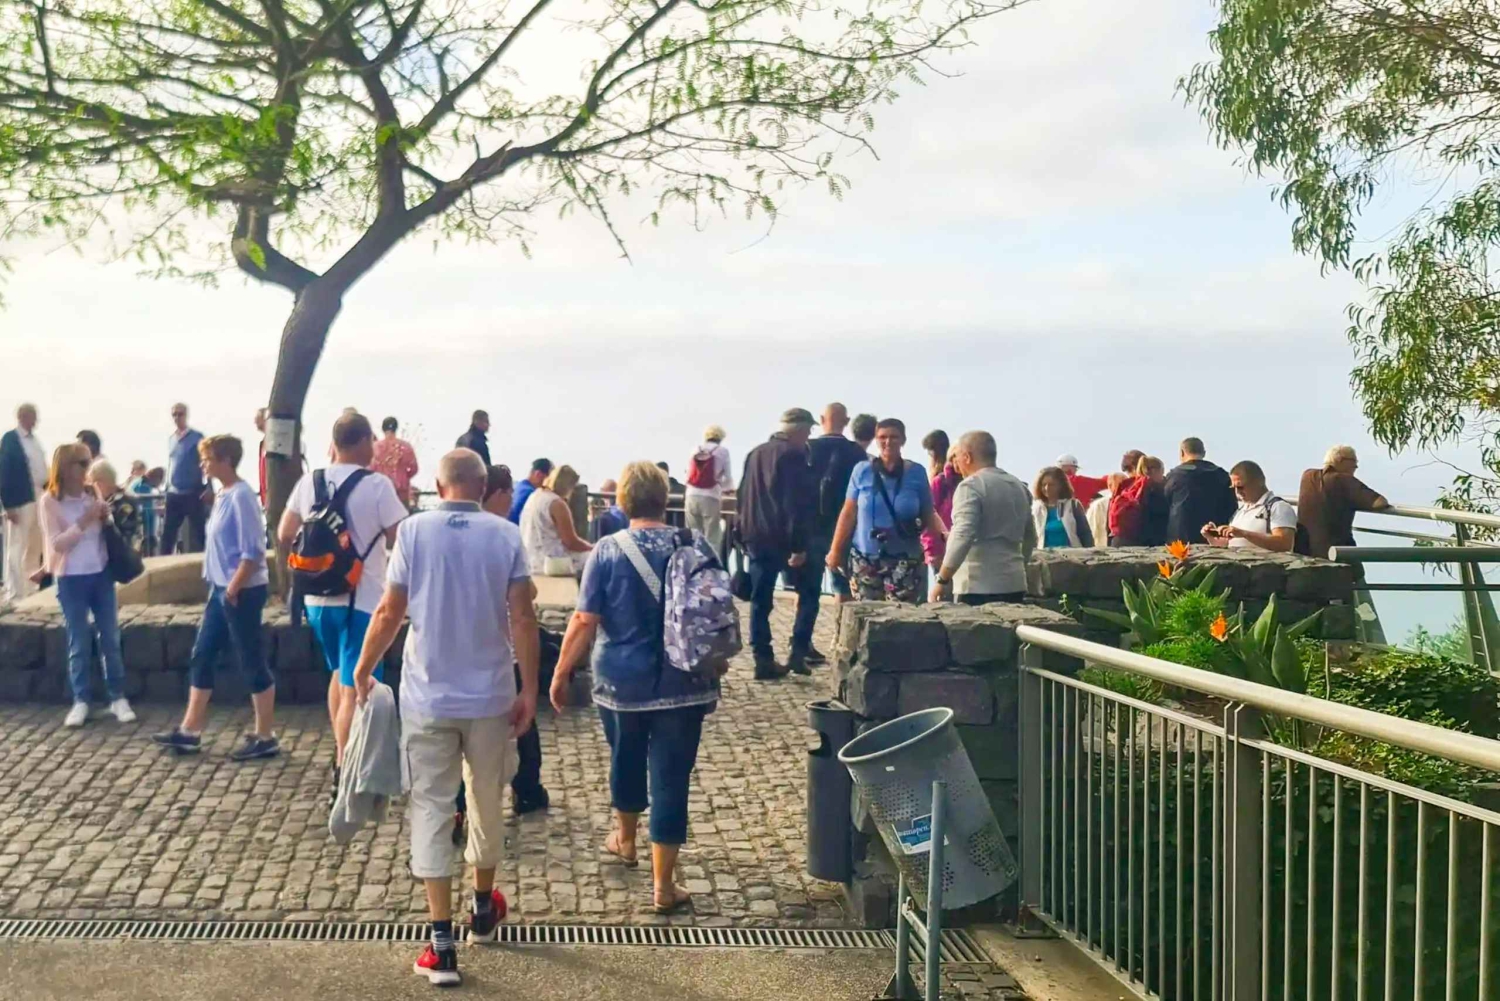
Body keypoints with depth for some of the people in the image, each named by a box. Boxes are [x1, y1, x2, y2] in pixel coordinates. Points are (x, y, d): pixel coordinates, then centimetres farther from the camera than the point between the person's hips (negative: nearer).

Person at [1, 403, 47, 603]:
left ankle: (31, 586, 26)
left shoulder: (35, 439, 14)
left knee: (36, 546, 15)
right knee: (18, 547, -3)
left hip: (40, 498, 7)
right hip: (21, 500, -7)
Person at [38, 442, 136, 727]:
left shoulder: (92, 495, 5)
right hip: (70, 579, -4)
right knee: (78, 644, 2)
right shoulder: (50, 501, -7)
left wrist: (106, 519, -6)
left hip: (101, 575, 4)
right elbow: (56, 544, -13)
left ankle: (118, 698, 13)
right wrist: (84, 521, -21)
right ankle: (80, 702, 11)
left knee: (110, 639, 6)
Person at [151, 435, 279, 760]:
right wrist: (222, 588, 16)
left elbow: (253, 551, -20)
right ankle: (189, 732, 22)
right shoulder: (223, 495, 11)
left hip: (242, 592, -10)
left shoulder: (241, 495, -17)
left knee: (253, 663, -1)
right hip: (222, 590, 10)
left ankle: (265, 738, 8)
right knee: (202, 657, 13)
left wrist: (233, 590, -18)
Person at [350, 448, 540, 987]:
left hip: (428, 697, -1)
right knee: (487, 804, 19)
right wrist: (529, 690, -1)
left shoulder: (414, 531, -6)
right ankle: (484, 909, 37)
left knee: (431, 811, 4)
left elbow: (390, 612, -4)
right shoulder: (507, 536, -6)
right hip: (491, 696, 1)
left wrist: (363, 668, 11)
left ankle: (442, 943, 0)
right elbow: (522, 618, -8)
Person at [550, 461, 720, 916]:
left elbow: (585, 622, -11)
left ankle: (625, 839, 47)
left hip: (622, 682, 0)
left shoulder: (607, 551, -9)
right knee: (670, 776, 3)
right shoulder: (696, 547, -3)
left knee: (626, 760, 24)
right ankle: (663, 886, 7)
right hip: (683, 685, 0)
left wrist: (561, 674, 0)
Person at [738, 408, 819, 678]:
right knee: (808, 592, 9)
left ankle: (763, 661, 5)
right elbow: (797, 504, -17)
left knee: (760, 601, 7)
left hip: (756, 537, 6)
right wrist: (800, 545, -18)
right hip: (783, 539, -6)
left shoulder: (754, 454, 14)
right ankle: (798, 652, 0)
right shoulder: (793, 456, -11)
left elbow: (742, 496, 17)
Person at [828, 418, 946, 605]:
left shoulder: (916, 473, 1)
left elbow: (928, 514, 5)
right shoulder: (862, 471, 1)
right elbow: (849, 514, 5)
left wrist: (945, 533, -14)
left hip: (904, 560, -1)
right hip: (865, 559, 1)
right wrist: (836, 550, 4)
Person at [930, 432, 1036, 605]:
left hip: (979, 586, -8)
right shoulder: (1019, 487, 16)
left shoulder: (971, 486, -9)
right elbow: (1030, 539, 25)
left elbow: (962, 537, -20)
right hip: (1015, 584, 8)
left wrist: (942, 579, -16)